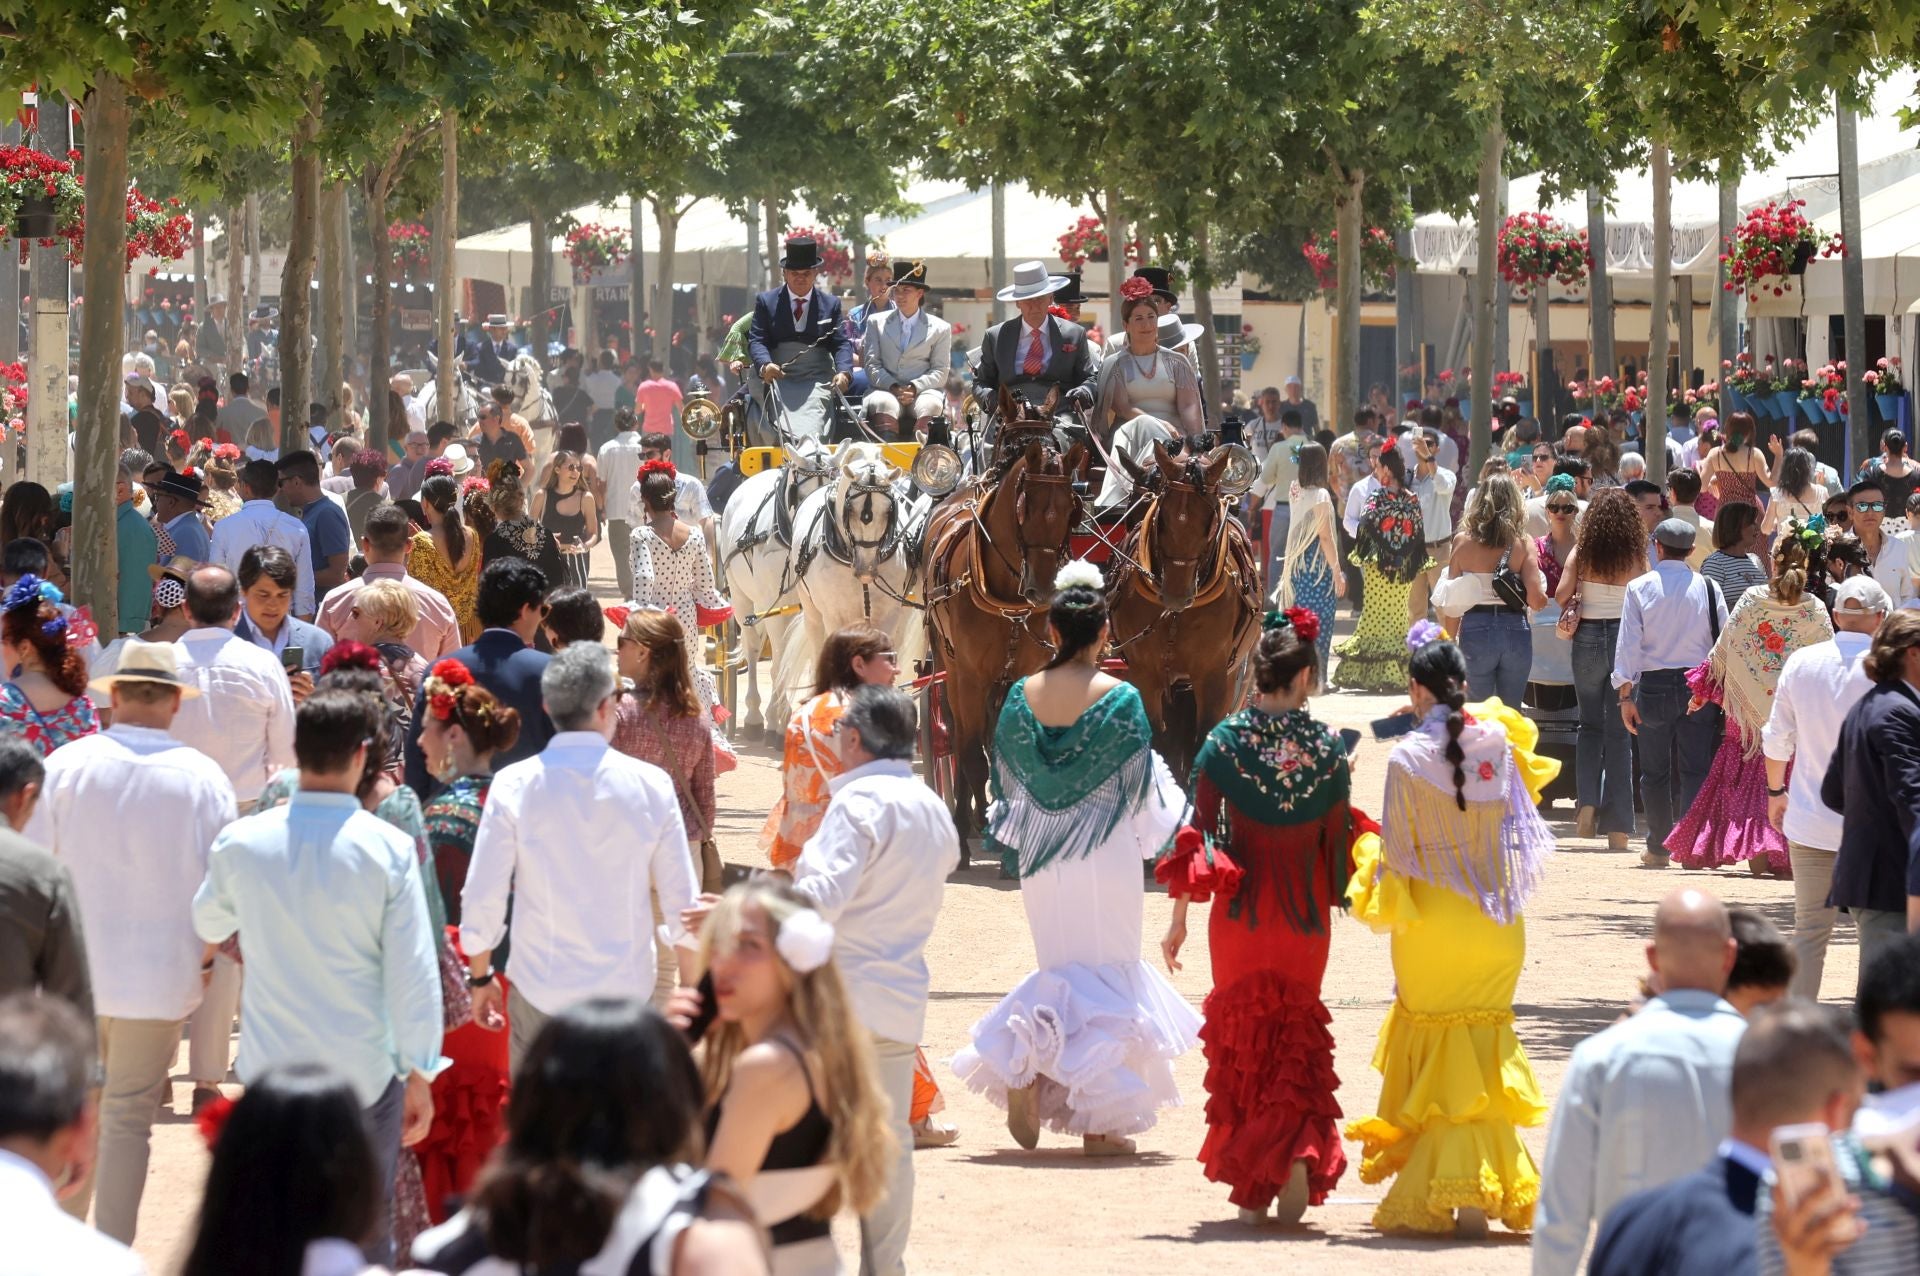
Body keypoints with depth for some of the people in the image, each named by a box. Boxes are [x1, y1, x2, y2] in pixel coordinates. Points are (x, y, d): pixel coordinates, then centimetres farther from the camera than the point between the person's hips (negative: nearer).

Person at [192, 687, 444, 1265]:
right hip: (364, 1075, -2)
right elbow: (413, 973, -12)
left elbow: (208, 924, 15)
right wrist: (419, 1074, -2)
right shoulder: (389, 849, -14)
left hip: (271, 1069, 2)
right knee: (365, 1232, 11)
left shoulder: (241, 843, -6)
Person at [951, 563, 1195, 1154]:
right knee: (1109, 977, 6)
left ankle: (1021, 1068, -8)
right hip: (1106, 856, -4)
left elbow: (1007, 781, 7)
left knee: (1061, 972, 18)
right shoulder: (1119, 699, -12)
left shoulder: (1022, 696, -1)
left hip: (1041, 860, 4)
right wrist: (1154, 833, 14)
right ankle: (1102, 1121, 4)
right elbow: (1141, 788, -6)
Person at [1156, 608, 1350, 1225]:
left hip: (1240, 915, -1)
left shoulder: (1226, 741, -8)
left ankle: (1251, 1186, 11)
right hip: (1306, 919, 1)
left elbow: (1199, 832, -8)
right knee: (1299, 1036, 16)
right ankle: (1301, 1151, -7)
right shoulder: (1328, 748, -6)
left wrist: (1179, 918, -3)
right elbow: (1338, 841, 0)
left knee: (1242, 1036, 12)